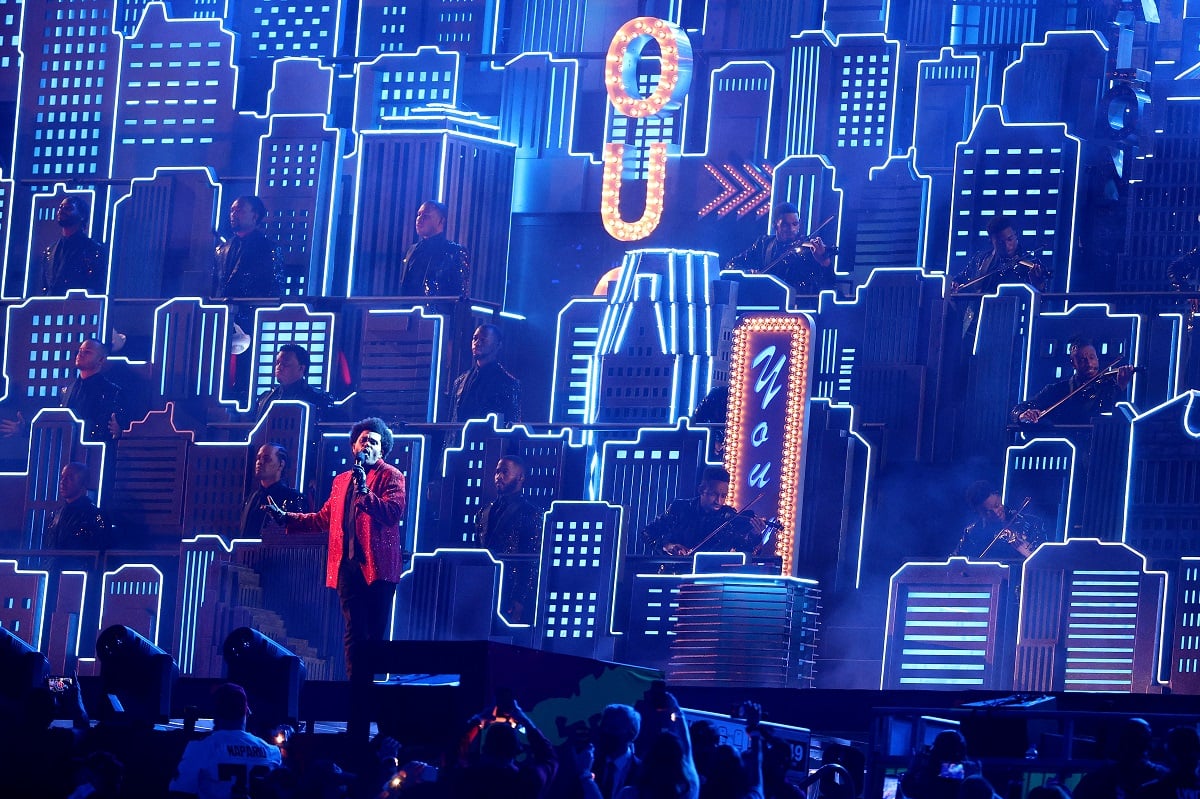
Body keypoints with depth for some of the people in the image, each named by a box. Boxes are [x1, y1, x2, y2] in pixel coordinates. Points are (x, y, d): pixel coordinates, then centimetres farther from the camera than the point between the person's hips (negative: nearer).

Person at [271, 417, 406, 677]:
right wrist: (287, 518, 19)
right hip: (348, 565, 6)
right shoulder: (341, 481, 21)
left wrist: (365, 492, -22)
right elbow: (323, 519, 25)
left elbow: (393, 512, -13)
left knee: (375, 633, -6)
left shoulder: (390, 476, 2)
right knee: (354, 631, 4)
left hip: (377, 566, -6)